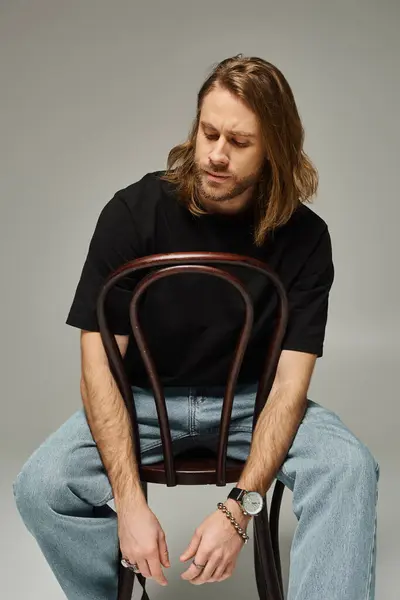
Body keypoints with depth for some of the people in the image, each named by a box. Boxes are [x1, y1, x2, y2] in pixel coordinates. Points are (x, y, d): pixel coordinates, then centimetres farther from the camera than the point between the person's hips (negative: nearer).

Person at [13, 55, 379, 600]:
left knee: (349, 469, -28)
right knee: (40, 487, -23)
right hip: (143, 396, 0)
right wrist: (130, 502, -25)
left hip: (253, 397, 0)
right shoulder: (133, 211, -15)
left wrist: (239, 506, -29)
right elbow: (100, 361, -15)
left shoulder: (304, 237, -13)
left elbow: (289, 380, -15)